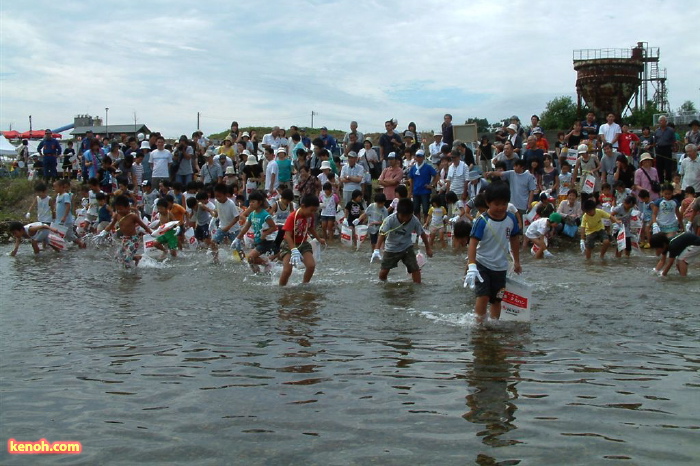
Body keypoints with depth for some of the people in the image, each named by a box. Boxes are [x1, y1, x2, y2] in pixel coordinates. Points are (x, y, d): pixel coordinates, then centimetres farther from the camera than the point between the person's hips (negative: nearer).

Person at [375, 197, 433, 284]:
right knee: (383, 272, 0)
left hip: (407, 247, 1)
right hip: (391, 248, -1)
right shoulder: (390, 220, -27)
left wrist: (428, 248, 4)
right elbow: (382, 234, -32)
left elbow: (422, 234, -5)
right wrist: (377, 250, -44)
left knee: (415, 268, -11)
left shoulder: (414, 221, -20)